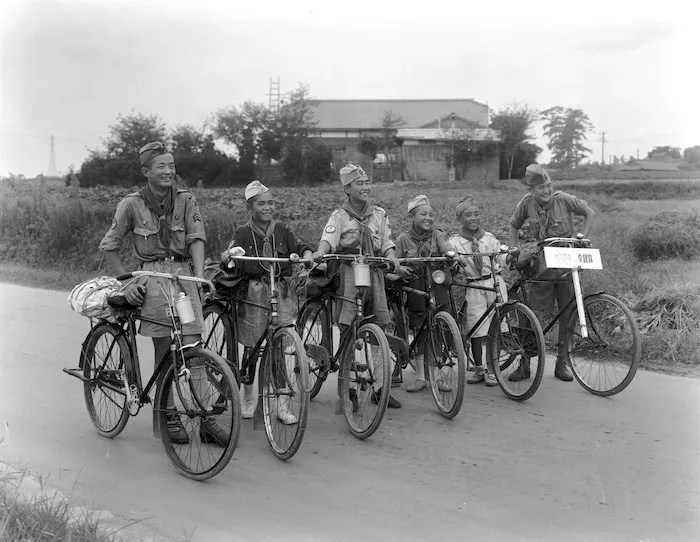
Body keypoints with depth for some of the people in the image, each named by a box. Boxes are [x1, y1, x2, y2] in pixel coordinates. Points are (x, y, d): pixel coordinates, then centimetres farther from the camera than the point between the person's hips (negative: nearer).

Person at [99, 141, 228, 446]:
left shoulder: (185, 200, 4)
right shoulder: (132, 204, 0)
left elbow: (197, 238, -5)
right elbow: (109, 245, 7)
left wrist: (200, 275, -19)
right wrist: (126, 281, 1)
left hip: (184, 273, 2)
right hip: (153, 276, -2)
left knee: (193, 347, -5)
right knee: (164, 350, -1)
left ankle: (205, 418, -3)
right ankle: (167, 417, 11)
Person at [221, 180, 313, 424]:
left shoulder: (281, 230, 10)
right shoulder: (243, 232, 4)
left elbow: (301, 247, 1)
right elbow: (230, 252, -9)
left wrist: (307, 255, -21)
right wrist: (228, 254, -33)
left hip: (280, 291, 1)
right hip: (253, 292, -1)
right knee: (251, 347, 6)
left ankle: (283, 405, -2)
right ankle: (248, 399, 25)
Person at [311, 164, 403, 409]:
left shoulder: (379, 214, 13)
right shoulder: (339, 216, 0)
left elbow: (387, 243, 9)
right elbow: (328, 238, -16)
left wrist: (393, 260, -11)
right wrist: (319, 253, -37)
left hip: (374, 275, 4)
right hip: (348, 275, -3)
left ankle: (378, 387, 13)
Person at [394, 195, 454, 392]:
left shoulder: (437, 235, 3)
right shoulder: (403, 239, 4)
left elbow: (447, 249, -16)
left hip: (438, 288, 0)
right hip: (416, 291, 0)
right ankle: (420, 377, 13)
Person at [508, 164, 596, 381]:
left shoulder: (563, 199, -10)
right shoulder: (526, 204, -5)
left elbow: (590, 213, 2)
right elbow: (514, 226, 13)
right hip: (543, 263, 0)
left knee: (568, 314, 2)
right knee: (534, 314, -5)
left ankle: (562, 363, 15)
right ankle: (524, 364, 4)